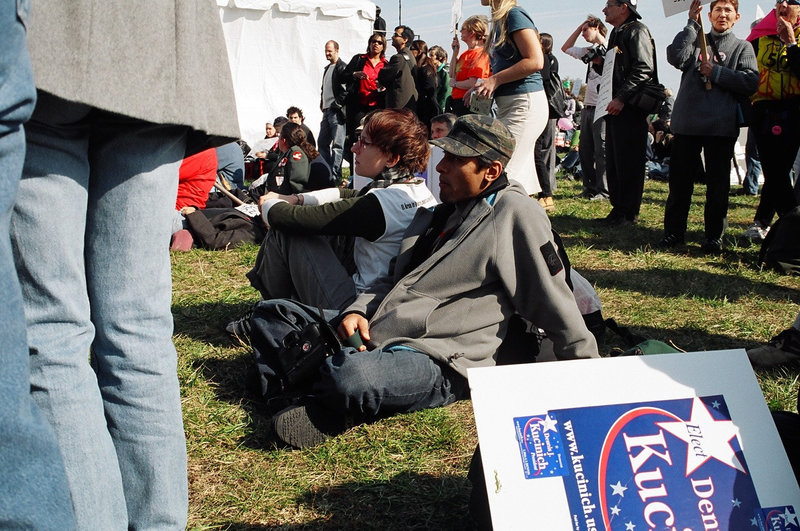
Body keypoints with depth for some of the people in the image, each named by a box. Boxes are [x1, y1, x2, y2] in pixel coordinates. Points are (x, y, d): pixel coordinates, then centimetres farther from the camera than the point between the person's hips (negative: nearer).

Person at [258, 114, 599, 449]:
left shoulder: (513, 213, -6)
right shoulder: (440, 213, 20)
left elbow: (554, 301, -5)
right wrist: (358, 310, 5)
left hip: (436, 363, -9)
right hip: (372, 335, 9)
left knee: (350, 376, -39)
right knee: (273, 312, 4)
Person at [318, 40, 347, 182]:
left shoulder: (342, 68, -9)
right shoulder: (327, 68, 20)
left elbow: (346, 89, -16)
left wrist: (337, 104, -14)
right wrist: (322, 104, 16)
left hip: (337, 112, -10)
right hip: (326, 111, 10)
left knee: (337, 145, -8)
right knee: (323, 142, 11)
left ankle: (335, 175, -8)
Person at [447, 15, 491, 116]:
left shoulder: (480, 54, -13)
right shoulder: (466, 53, 16)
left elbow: (473, 83, -21)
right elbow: (452, 74, 18)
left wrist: (454, 83, -5)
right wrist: (455, 52, 13)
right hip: (456, 102, 9)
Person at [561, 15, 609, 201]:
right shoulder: (590, 51, 19)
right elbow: (566, 48, 30)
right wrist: (578, 28, 21)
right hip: (587, 107, 8)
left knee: (601, 151, -6)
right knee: (585, 150, 10)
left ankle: (603, 191, -1)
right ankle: (590, 188, 18)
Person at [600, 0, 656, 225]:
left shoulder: (637, 31, -9)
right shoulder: (616, 33, 22)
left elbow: (644, 69, -19)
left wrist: (621, 98, -23)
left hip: (631, 107, -10)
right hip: (615, 106, 10)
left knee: (629, 160, -6)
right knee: (613, 159, 11)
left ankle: (629, 213, -1)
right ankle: (618, 207, 19)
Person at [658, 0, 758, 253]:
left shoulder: (742, 47, 10)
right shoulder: (695, 40, 13)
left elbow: (750, 82, -5)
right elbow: (676, 57, -9)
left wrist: (716, 72, -10)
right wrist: (692, 24, -6)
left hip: (721, 126, -1)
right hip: (687, 122, 1)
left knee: (718, 184, 4)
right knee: (680, 180, 5)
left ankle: (714, 235, 12)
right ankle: (674, 231, 15)